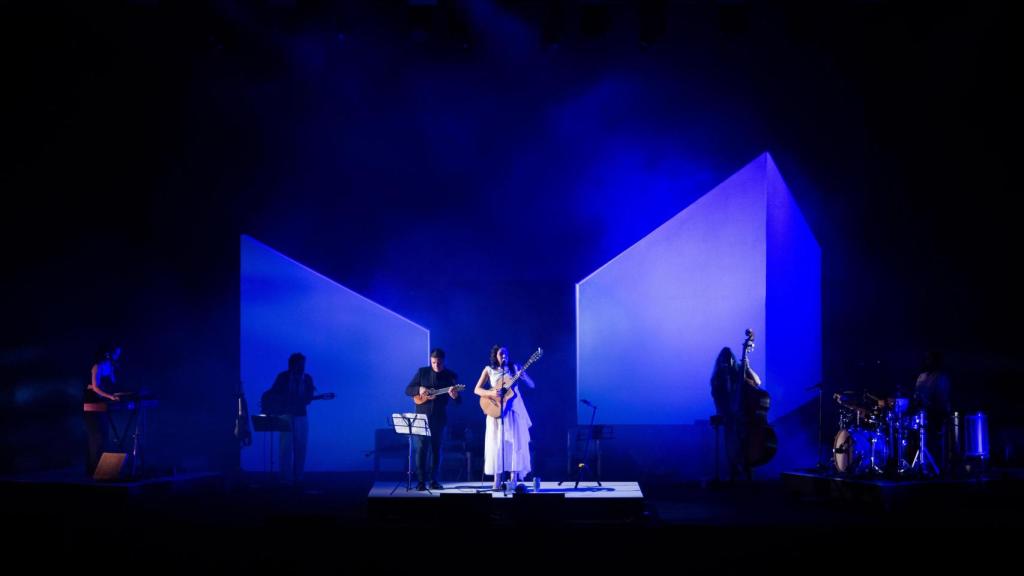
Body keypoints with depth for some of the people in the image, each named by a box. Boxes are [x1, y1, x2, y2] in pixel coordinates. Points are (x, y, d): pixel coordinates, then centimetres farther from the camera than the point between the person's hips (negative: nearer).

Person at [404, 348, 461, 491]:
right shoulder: (422, 372, 2)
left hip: (439, 419, 1)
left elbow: (459, 401, -4)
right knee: (421, 449, -6)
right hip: (422, 417, -1)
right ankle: (421, 481, -4)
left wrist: (455, 396, -29)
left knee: (436, 450, 5)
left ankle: (434, 481, 13)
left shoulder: (450, 376, 0)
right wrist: (419, 389, -18)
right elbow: (408, 390, 3)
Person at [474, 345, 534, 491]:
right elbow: (477, 389, 2)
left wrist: (524, 376, -19)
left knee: (515, 442, -5)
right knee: (497, 443, -2)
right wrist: (491, 393, -16)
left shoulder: (515, 368, 5)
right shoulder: (489, 370, 5)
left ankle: (514, 480, -4)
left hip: (514, 409, 0)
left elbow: (532, 385, 1)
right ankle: (497, 481, 0)